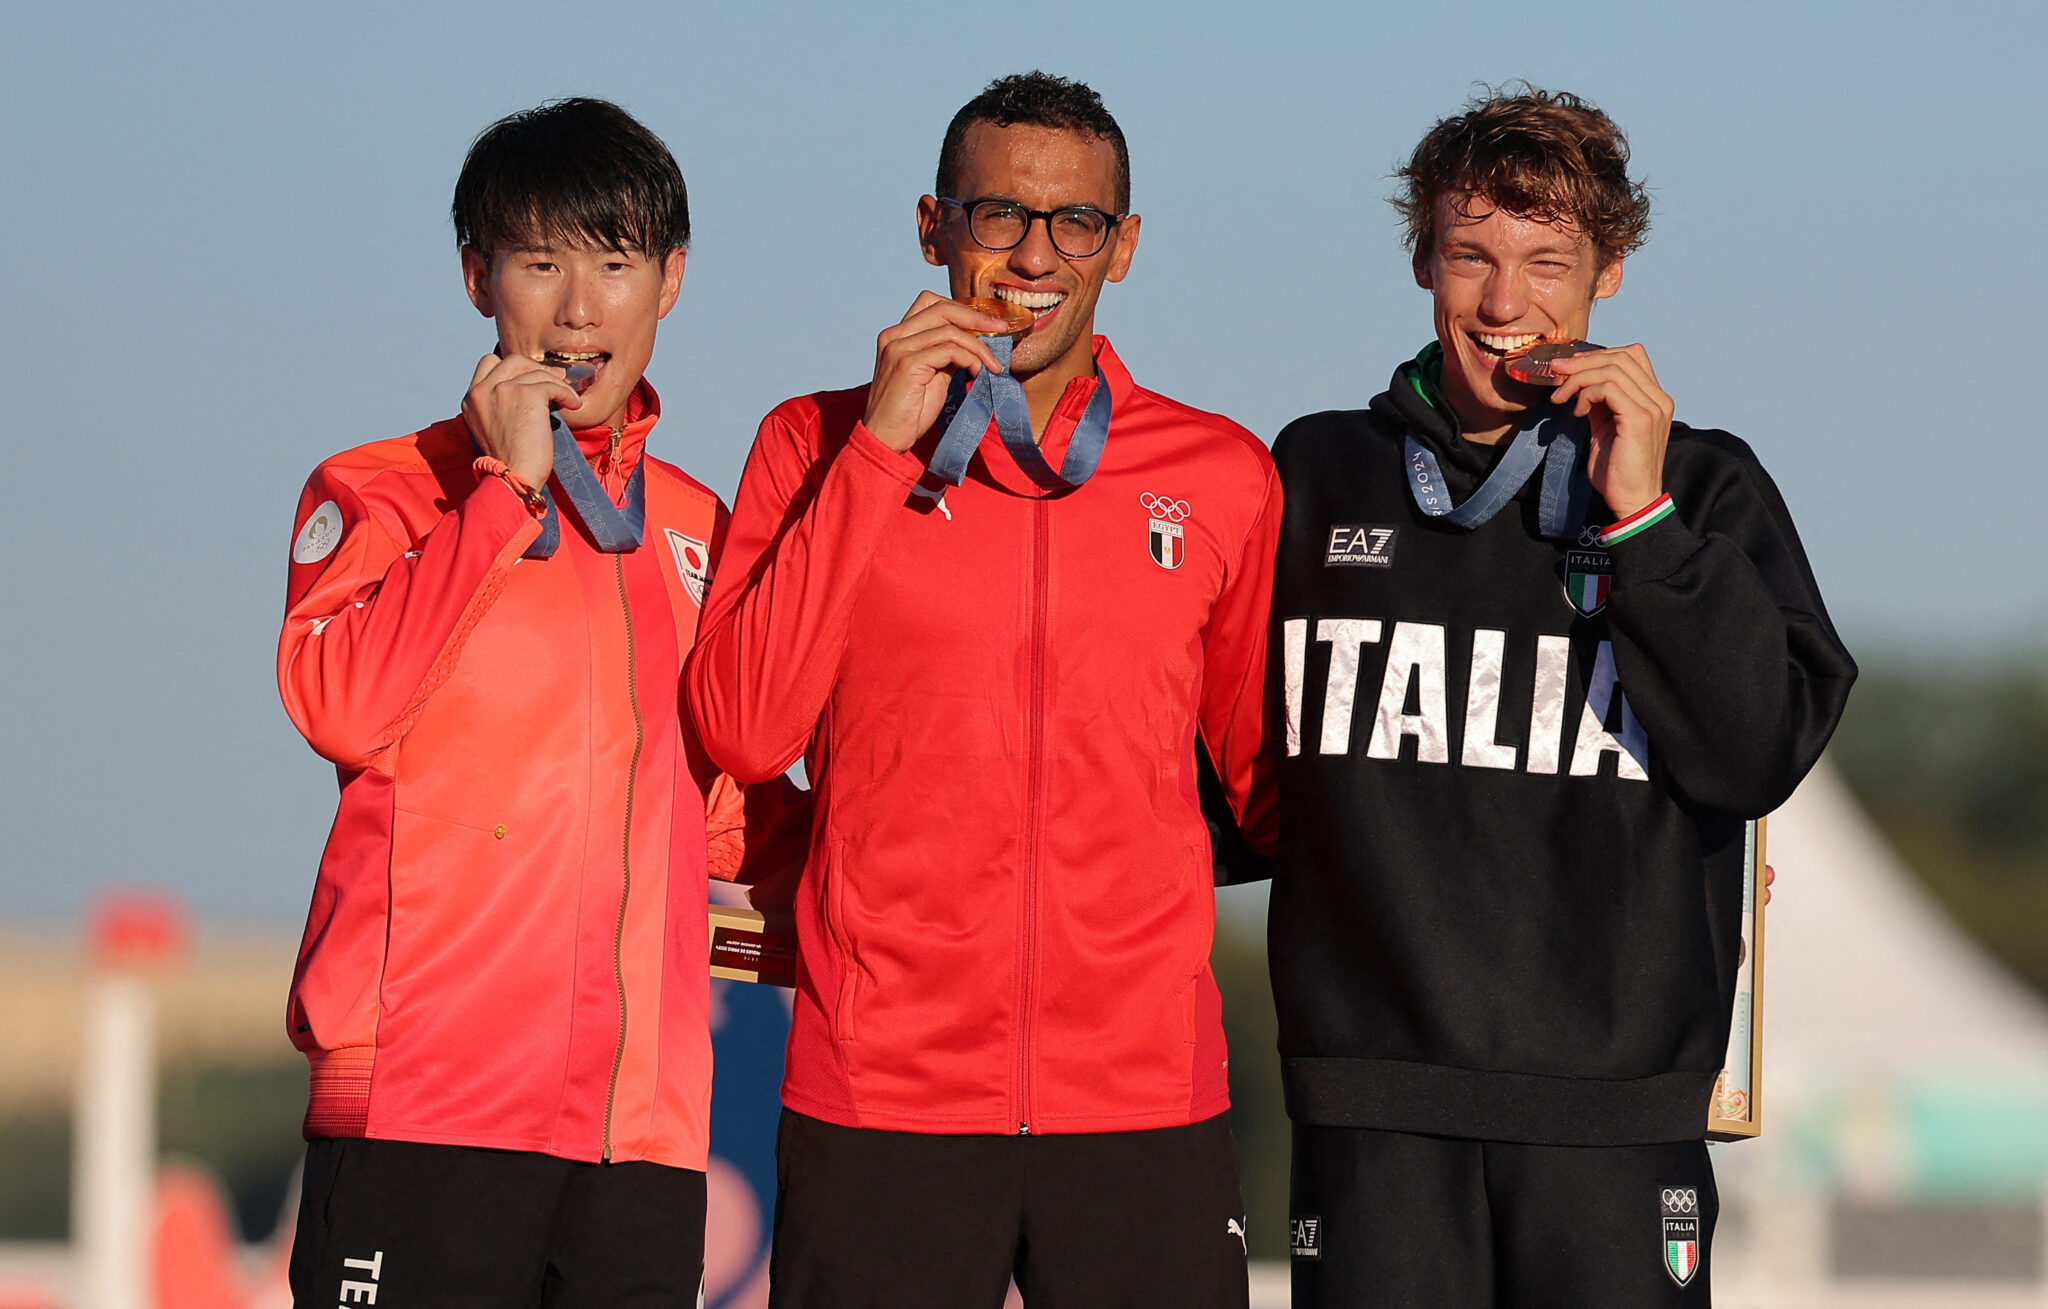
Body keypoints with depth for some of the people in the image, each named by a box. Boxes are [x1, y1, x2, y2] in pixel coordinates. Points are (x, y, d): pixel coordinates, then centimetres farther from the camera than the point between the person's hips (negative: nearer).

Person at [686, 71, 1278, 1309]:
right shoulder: (818, 445, 5)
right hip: (881, 1096, -1)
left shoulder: (1223, 476, 7)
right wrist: (882, 448, -8)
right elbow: (744, 731, -7)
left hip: (1146, 1104, 1)